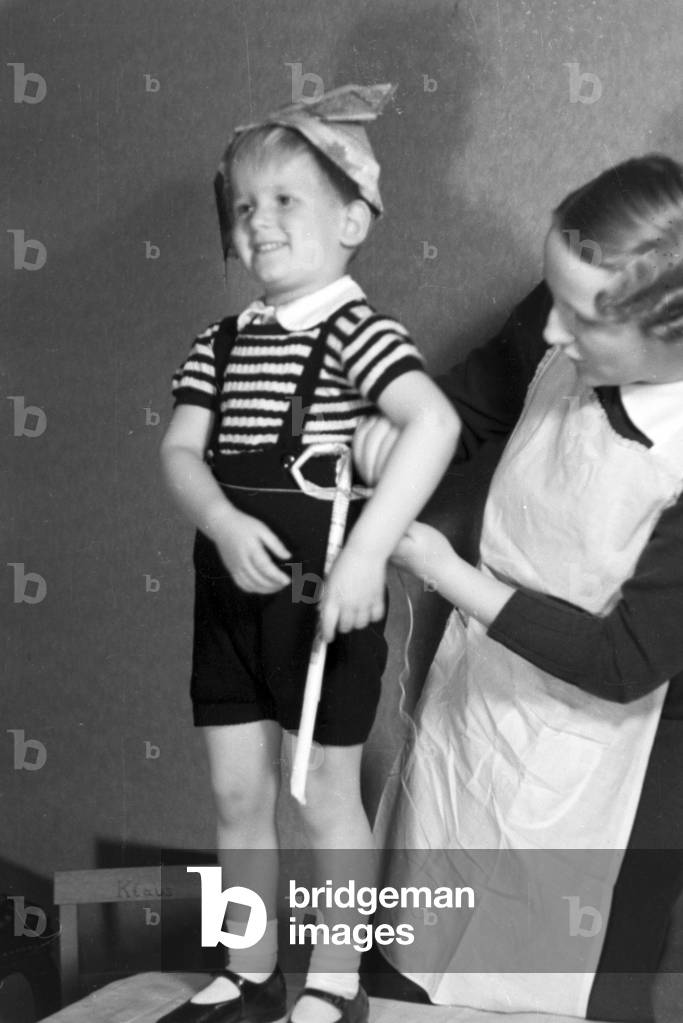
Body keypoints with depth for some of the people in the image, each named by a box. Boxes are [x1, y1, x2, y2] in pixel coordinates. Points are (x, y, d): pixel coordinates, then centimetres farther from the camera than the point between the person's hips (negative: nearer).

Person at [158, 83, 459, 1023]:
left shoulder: (356, 332, -12)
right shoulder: (219, 344, 8)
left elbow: (436, 421, -27)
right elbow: (181, 449, 0)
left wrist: (367, 555, -32)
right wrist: (224, 524, -21)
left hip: (322, 597, -6)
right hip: (231, 593, 6)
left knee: (327, 797, 9)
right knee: (237, 794, 14)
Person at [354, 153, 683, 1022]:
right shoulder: (567, 330, -15)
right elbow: (473, 400, 7)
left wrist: (445, 573, -21)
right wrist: (396, 436, -14)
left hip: (597, 775, -5)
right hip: (474, 697, 6)